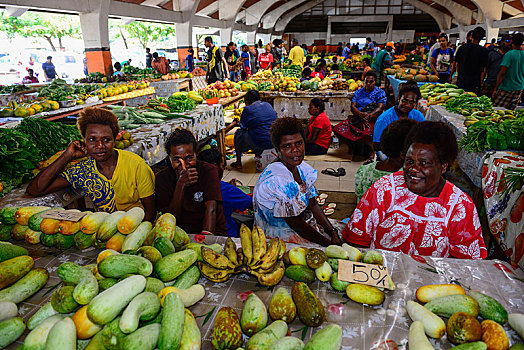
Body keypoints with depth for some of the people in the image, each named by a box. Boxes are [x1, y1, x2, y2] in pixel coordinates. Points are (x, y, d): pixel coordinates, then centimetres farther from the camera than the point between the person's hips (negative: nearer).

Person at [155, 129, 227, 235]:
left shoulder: (209, 171, -6)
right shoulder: (162, 177, -2)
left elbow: (211, 209, -17)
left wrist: (206, 235, -35)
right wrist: (181, 185, -19)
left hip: (213, 232, -2)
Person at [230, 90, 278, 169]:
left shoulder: (248, 109, -6)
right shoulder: (268, 105, 12)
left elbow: (243, 126, 4)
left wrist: (236, 122, 28)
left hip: (260, 145, -6)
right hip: (275, 142, 6)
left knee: (238, 133, 15)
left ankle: (238, 163, 19)